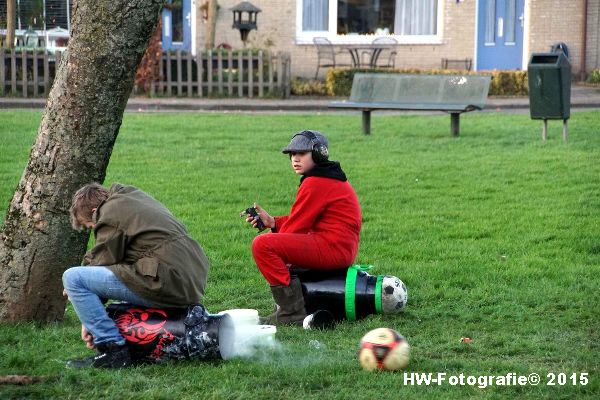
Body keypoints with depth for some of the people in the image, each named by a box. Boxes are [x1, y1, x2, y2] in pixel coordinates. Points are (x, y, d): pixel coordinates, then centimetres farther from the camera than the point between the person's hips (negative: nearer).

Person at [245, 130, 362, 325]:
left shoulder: (315, 184, -13)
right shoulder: (330, 179, 20)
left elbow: (297, 225, -11)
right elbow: (305, 220, 18)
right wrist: (272, 222, 7)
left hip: (333, 248, -12)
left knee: (262, 245, -20)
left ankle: (292, 313, -20)